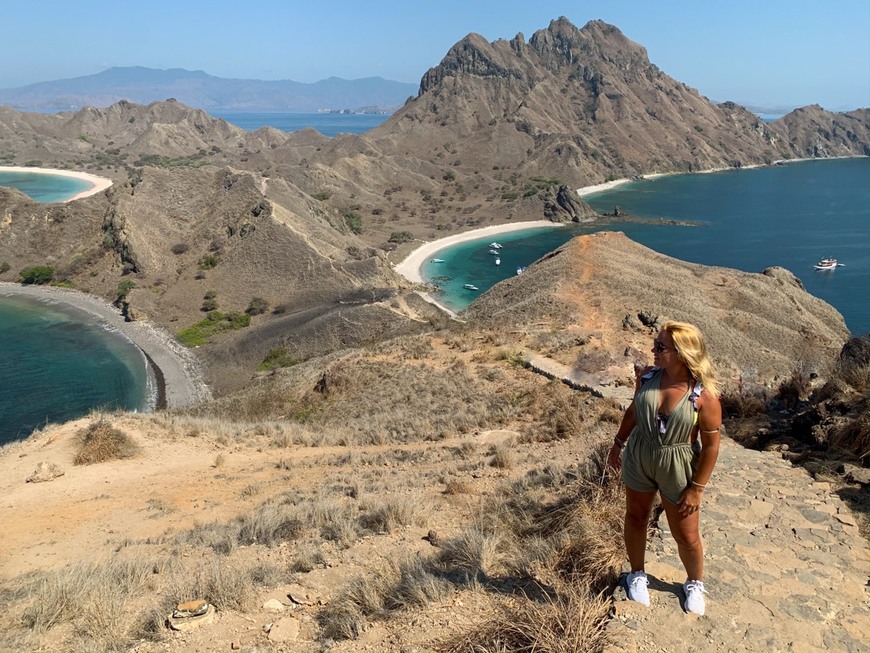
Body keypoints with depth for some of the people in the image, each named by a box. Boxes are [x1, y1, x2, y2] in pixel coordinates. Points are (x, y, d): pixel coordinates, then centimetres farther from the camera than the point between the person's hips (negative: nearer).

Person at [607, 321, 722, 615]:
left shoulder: (704, 395, -24)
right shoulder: (647, 377, -12)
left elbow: (711, 445, -16)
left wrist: (697, 488, -12)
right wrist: (618, 443, 14)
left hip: (677, 469, -3)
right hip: (638, 458, 4)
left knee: (686, 536, 12)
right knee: (636, 517, 19)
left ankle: (695, 584, 42)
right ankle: (637, 574, 44)